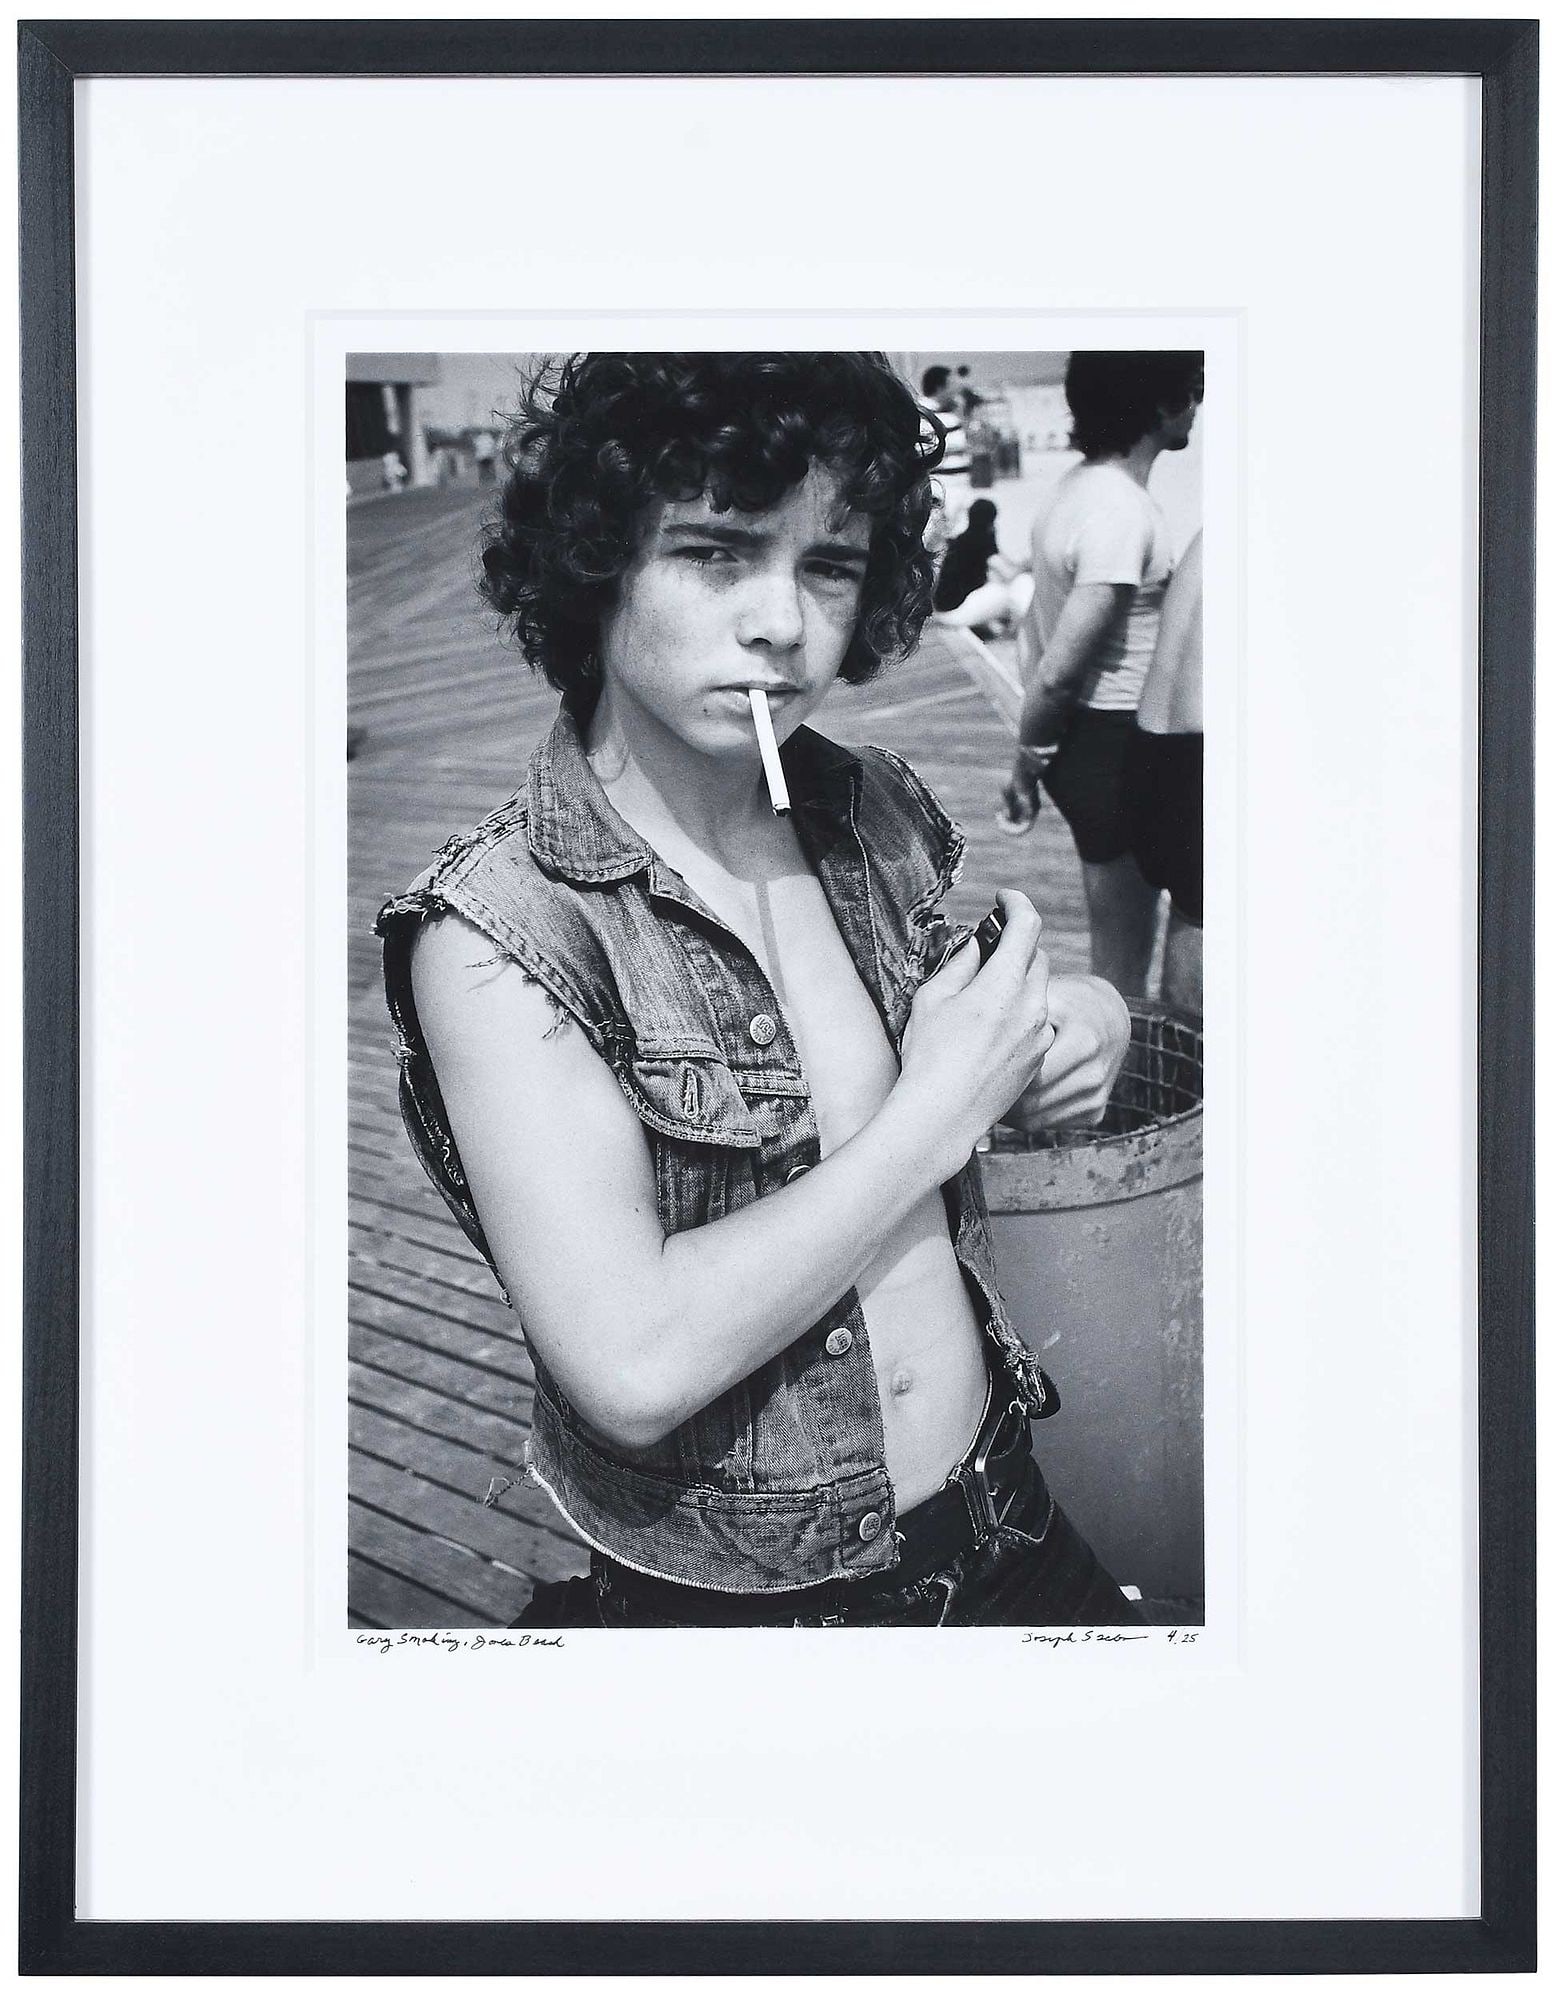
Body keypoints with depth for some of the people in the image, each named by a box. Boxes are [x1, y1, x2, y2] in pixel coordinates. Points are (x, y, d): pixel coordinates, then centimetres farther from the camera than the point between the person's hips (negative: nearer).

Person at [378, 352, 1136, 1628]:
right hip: (723, 1604, -6)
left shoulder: (880, 816, -3)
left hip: (1012, 1539, 6)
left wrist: (1073, 1031, -7)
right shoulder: (493, 934, -20)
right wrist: (934, 1113, -21)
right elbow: (635, 1367, -28)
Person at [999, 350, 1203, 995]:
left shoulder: (1075, 489, 8)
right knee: (1124, 970, 4)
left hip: (1083, 741, 10)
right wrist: (1027, 766, -9)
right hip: (1116, 745, -10)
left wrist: (1031, 758, 16)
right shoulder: (1124, 512, -23)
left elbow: (1033, 636, 14)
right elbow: (1059, 671, -23)